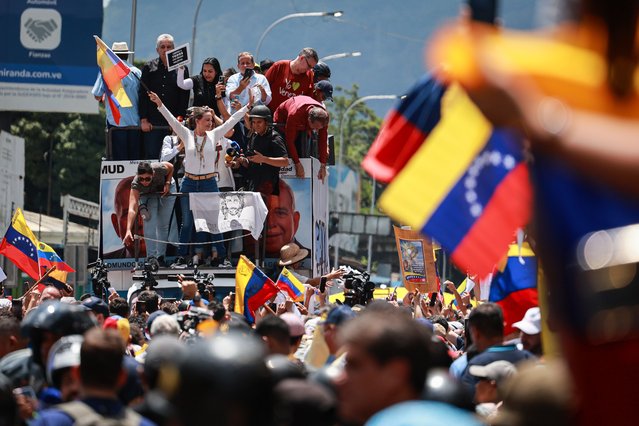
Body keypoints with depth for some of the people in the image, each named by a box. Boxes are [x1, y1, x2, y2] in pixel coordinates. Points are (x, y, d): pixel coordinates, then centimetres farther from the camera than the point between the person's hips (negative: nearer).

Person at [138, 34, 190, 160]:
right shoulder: (149, 68, 8)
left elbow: (184, 97, 4)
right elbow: (142, 95, 5)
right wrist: (143, 120, -3)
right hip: (153, 121, 0)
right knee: (151, 155, -3)